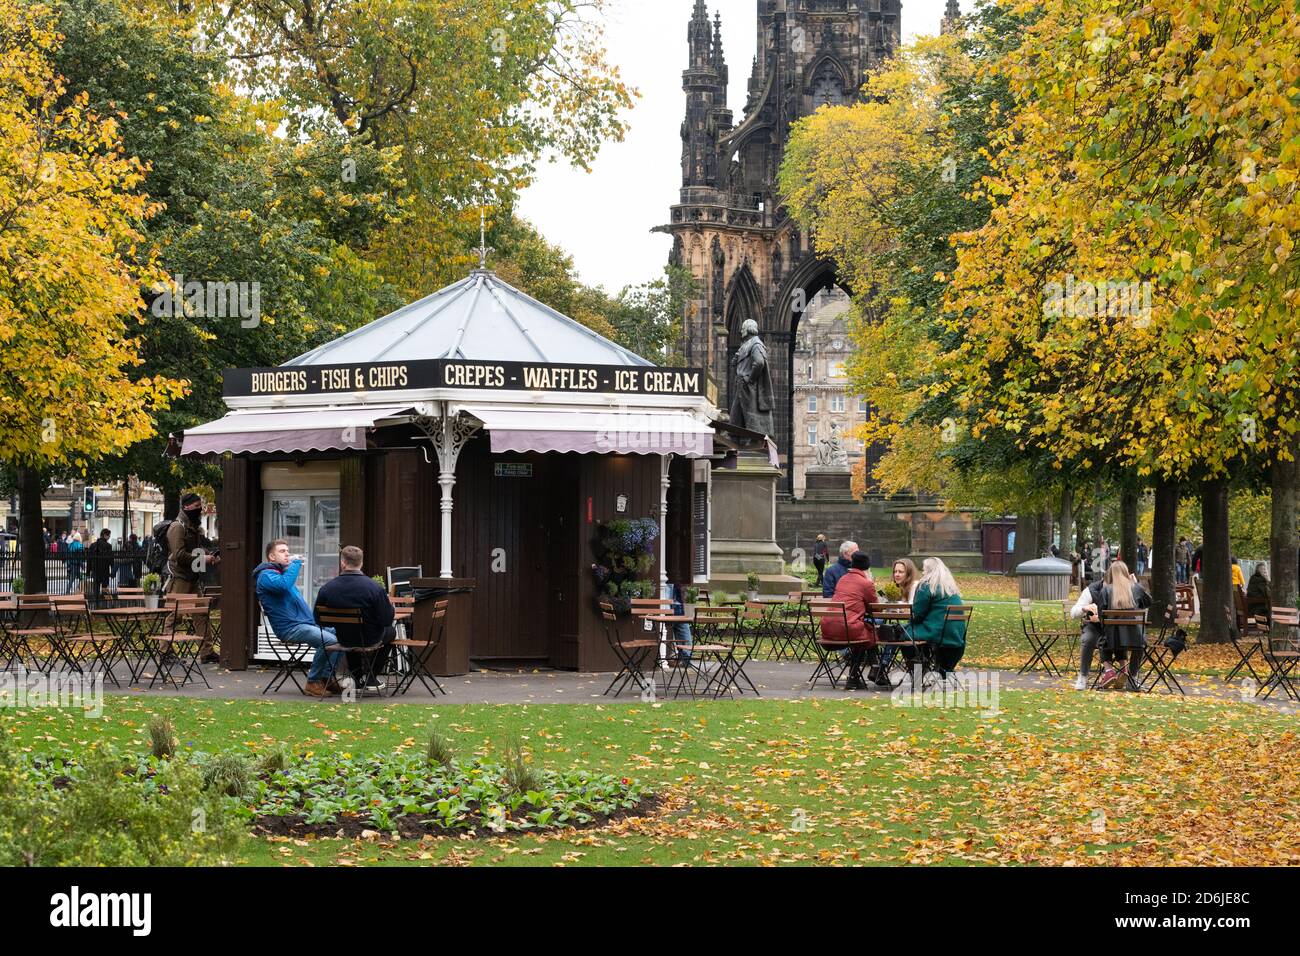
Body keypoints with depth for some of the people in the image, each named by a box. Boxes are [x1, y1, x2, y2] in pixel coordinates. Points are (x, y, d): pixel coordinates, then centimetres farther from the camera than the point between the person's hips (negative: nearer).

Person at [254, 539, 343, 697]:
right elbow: (284, 585, -30)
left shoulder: (283, 572, 25)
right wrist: (296, 563, -18)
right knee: (328, 640, -28)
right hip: (289, 628, -10)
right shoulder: (266, 576, -7)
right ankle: (313, 682, -17)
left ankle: (326, 678, 5)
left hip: (305, 622, 10)